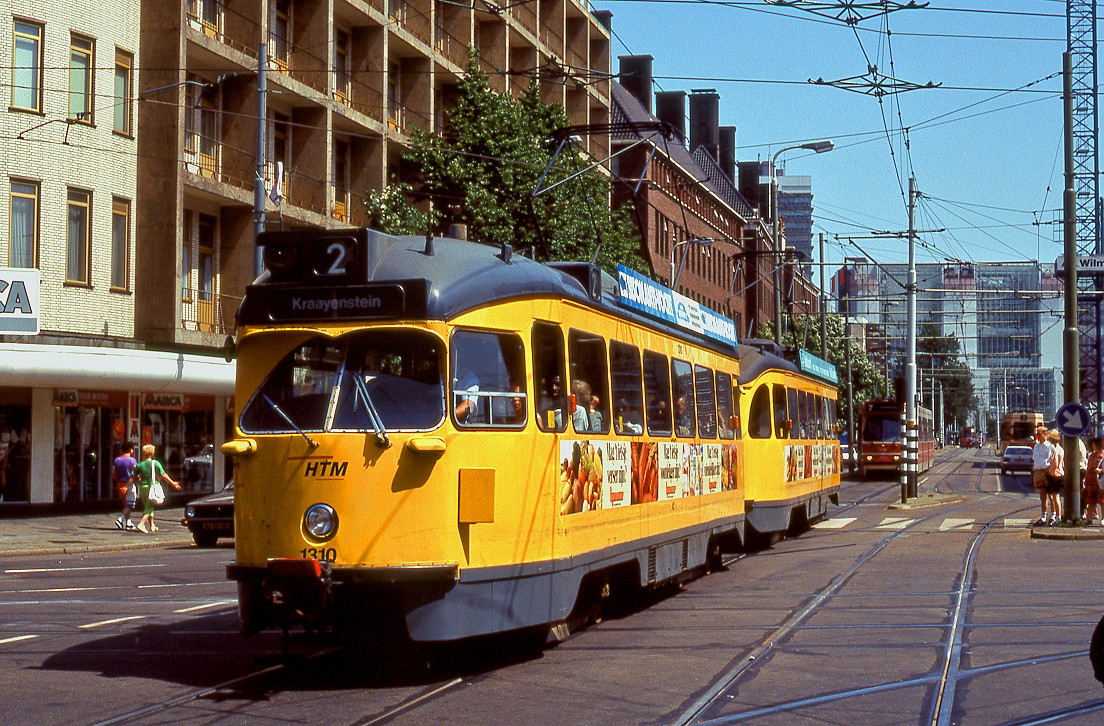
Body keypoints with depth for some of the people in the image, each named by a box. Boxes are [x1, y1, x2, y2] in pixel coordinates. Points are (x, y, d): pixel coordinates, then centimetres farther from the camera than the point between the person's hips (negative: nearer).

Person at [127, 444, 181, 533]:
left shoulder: (139, 465, 0)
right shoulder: (156, 463, -6)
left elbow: (132, 477, 2)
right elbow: (163, 476, -5)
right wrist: (173, 483, 3)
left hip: (142, 487, 3)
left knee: (148, 506, 18)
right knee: (149, 507, -2)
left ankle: (152, 525, 24)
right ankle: (141, 524, -18)